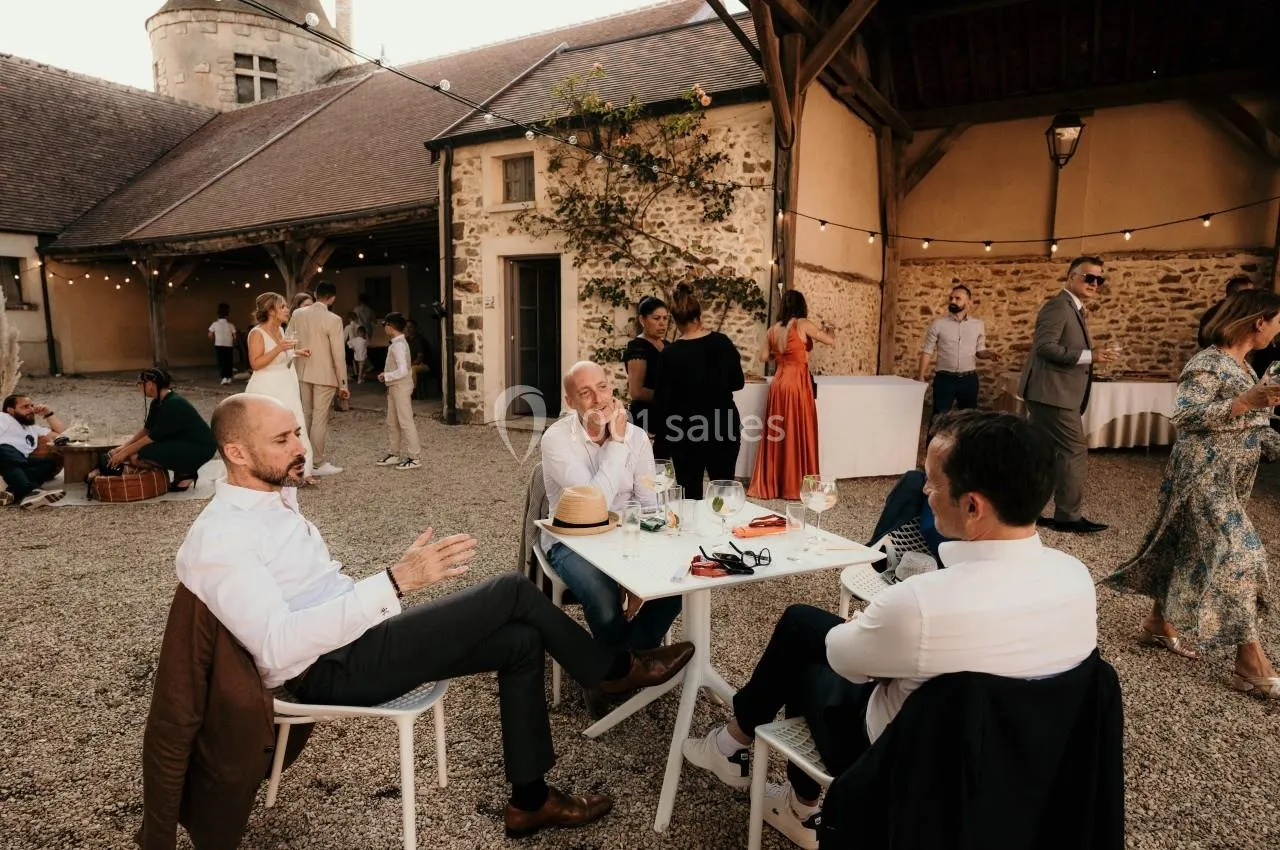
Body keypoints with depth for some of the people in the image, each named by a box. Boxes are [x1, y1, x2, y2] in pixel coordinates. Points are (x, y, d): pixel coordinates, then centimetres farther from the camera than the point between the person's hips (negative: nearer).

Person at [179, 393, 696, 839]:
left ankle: (530, 799, 12)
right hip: (329, 669, -9)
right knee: (514, 592, -15)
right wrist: (395, 582, -35)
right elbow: (278, 644, -29)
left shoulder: (275, 498, 12)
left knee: (522, 642, 0)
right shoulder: (220, 538, -17)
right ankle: (613, 669, 9)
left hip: (351, 637, 9)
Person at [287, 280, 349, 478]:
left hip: (303, 373, 6)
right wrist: (342, 383, -8)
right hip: (324, 375, -6)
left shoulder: (297, 314, 1)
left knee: (305, 416, 17)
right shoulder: (333, 320, -15)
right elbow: (338, 354, -15)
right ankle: (318, 464, 6)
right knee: (320, 419, 0)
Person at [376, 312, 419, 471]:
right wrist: (386, 376, 9)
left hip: (401, 387, -10)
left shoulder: (398, 346, -19)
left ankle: (413, 458, -1)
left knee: (406, 422, -6)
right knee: (392, 422, 16)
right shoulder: (396, 344, 11)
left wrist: (386, 376, -15)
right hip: (394, 387, 10)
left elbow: (402, 371, -26)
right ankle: (394, 454, 26)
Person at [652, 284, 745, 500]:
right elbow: (737, 383, 5)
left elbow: (662, 399, -8)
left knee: (691, 494, 8)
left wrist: (660, 433, 5)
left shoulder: (671, 353, -13)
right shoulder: (723, 342, -5)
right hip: (723, 426, 3)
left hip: (687, 431, -3)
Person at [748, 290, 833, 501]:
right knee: (799, 436, 4)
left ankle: (770, 485, 16)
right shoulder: (803, 324, -7)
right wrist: (817, 333, 16)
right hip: (798, 384, -5)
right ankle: (795, 486, 9)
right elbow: (830, 340, -3)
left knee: (777, 436, 11)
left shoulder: (773, 329, 7)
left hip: (779, 383, 5)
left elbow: (764, 357, 13)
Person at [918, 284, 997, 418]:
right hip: (944, 378, -2)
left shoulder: (978, 325, 5)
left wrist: (988, 353, -11)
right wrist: (921, 377, -7)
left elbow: (979, 351, 12)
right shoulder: (938, 324, -2)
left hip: (969, 379, 3)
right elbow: (927, 352, -1)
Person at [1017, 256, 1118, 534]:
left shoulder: (1074, 309, 21)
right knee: (1075, 450, -6)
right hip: (1052, 392, -11)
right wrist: (1089, 355, -22)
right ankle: (1068, 516, 1)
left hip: (1051, 392, 11)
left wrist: (1090, 352, 11)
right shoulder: (1059, 305, -11)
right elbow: (1046, 346, -22)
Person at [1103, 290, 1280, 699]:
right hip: (1204, 475, -9)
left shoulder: (1244, 367, 13)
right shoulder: (1208, 364, -15)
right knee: (1235, 554, -10)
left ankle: (1159, 622, 29)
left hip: (1228, 477, 9)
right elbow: (1185, 416, -25)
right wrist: (1244, 402, -29)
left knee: (1188, 547, 15)